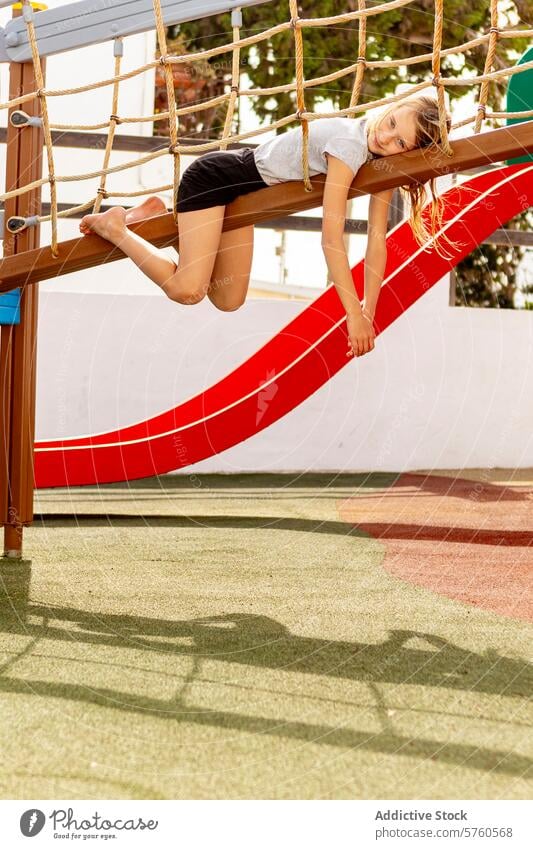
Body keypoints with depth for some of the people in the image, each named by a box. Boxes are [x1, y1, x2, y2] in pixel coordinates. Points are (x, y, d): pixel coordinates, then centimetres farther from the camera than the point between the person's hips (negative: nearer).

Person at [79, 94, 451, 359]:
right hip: (214, 176, -9)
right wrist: (354, 314, -32)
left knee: (228, 300, 11)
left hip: (241, 194, 9)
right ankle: (113, 226, 2)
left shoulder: (384, 159, -7)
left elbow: (378, 240, -6)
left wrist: (368, 312, -12)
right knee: (186, 290, -22)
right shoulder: (350, 144, -33)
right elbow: (331, 237, -33)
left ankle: (157, 215, 23)